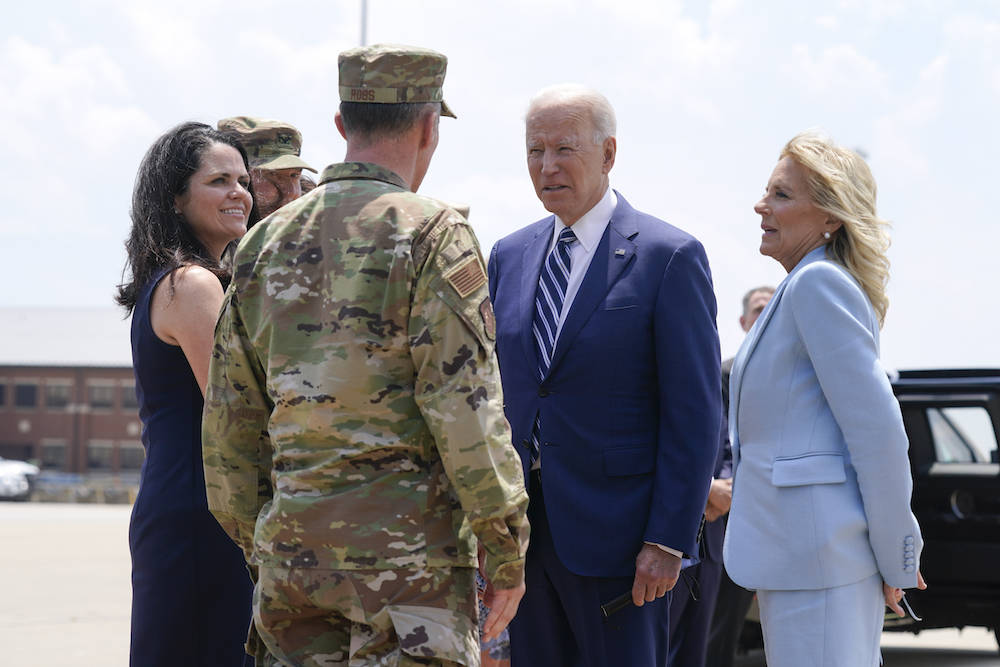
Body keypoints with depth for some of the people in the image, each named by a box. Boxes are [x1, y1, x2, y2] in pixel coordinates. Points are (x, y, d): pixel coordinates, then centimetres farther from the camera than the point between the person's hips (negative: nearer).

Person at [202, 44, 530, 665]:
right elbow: (466, 406, -13)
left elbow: (230, 416, 14)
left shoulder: (266, 242, 11)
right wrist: (507, 549, -7)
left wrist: (255, 542, 23)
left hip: (292, 546, 6)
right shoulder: (432, 234, -8)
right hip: (405, 545, -6)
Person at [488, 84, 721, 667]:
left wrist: (669, 541, -14)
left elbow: (695, 416, -9)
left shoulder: (670, 257, -6)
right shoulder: (510, 257, 12)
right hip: (519, 529, 6)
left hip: (617, 532, -5)